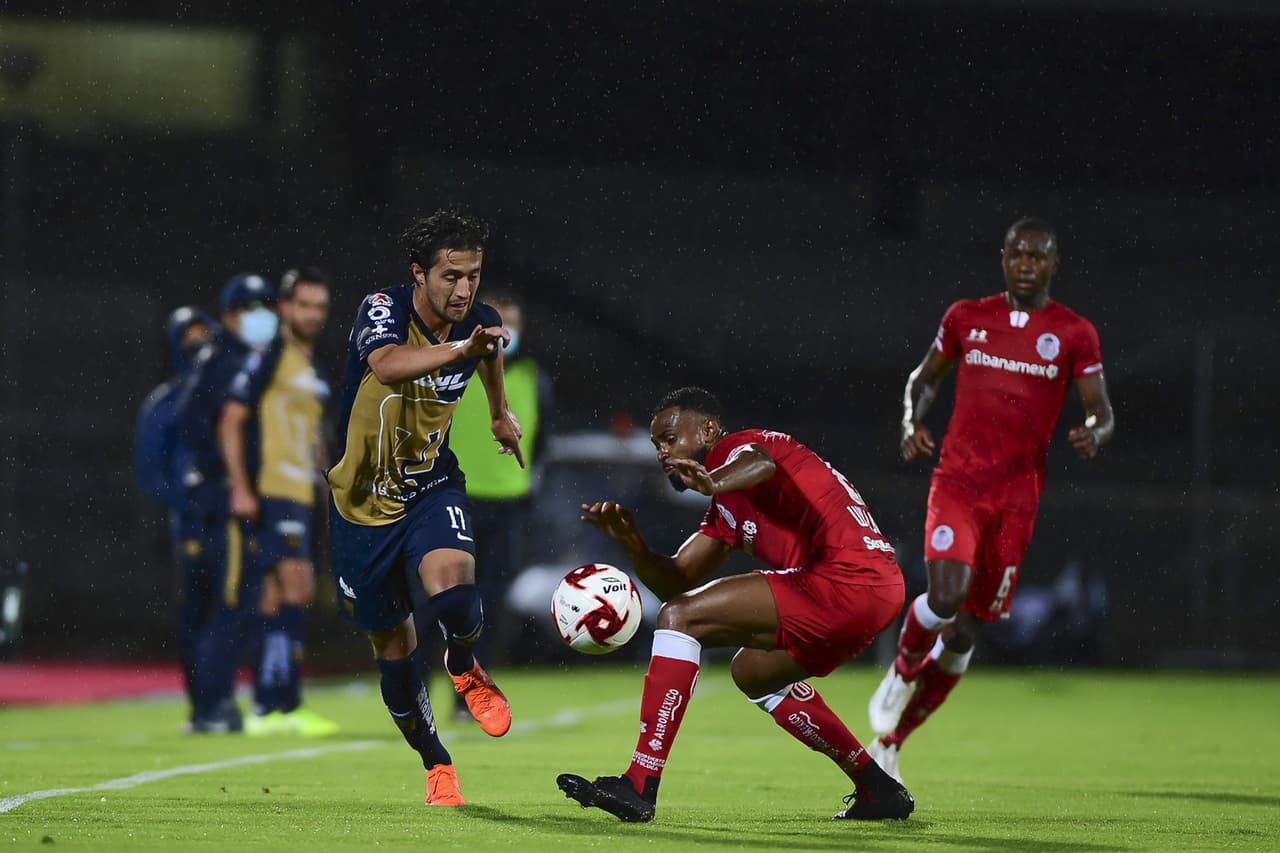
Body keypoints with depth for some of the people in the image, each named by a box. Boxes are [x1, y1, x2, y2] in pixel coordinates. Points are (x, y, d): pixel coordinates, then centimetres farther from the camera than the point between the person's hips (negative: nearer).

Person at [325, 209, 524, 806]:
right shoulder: (382, 310, -22)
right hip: (364, 500, -1)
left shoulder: (479, 322, -8)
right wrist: (458, 348, -62)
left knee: (453, 592, -29)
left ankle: (464, 668, 6)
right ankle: (435, 764, 29)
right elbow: (389, 365, -46)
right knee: (391, 644, 8)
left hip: (432, 488, 1)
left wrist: (501, 413, 36)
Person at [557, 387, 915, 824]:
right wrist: (631, 541, 2)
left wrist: (715, 481, -49)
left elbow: (761, 464, -26)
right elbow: (676, 581, 21)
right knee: (753, 671, 32)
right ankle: (879, 790, 27)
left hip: (846, 578, -10)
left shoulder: (738, 445, 1)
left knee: (680, 619, -11)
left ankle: (639, 788, -18)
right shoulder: (727, 508, 28)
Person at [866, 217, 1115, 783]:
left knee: (967, 631, 3)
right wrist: (911, 423, 1)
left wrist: (1093, 434, -19)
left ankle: (890, 741, 18)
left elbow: (1102, 412, 5)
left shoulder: (1074, 335, 3)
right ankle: (902, 671, 8)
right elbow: (924, 378, 21)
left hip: (1016, 497, 1)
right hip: (957, 481, -1)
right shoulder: (966, 318, 7)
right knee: (946, 596, -25)